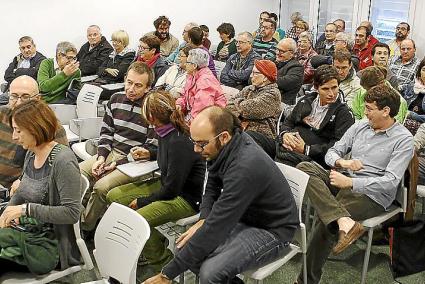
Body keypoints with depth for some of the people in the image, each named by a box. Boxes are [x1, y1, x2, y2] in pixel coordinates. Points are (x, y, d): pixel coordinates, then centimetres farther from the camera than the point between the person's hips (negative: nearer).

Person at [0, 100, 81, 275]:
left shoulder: (63, 160, -20)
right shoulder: (31, 154, 6)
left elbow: (72, 213, -23)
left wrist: (27, 209, -22)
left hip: (49, 245, -7)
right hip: (27, 232, 7)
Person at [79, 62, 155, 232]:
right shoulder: (116, 99, 7)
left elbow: (152, 149, -13)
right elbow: (106, 132, 14)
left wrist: (119, 163, -14)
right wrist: (101, 157, -2)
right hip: (111, 153, 6)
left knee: (102, 186, -26)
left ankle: (85, 228, -3)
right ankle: (78, 218, 6)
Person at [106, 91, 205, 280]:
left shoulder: (179, 143, -28)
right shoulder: (165, 132, -2)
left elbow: (171, 190, -23)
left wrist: (141, 202, -11)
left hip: (186, 198, -10)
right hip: (167, 184, 10)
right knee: (114, 196, 4)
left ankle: (162, 262, -3)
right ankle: (154, 241, 12)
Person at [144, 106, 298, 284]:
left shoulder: (245, 167, -33)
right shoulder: (222, 148, -9)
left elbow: (216, 228, -32)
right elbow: (212, 188, 10)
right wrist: (203, 221, -11)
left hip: (272, 230, -8)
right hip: (243, 217, 8)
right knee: (185, 245, -5)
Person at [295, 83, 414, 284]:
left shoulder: (403, 139, -5)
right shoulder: (360, 126, 12)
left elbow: (390, 182, -15)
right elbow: (331, 153, 12)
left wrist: (350, 182, -23)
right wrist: (342, 162, -12)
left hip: (372, 195, -6)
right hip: (345, 181, 6)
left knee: (327, 221, -29)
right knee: (304, 168, -20)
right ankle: (345, 222, -35)